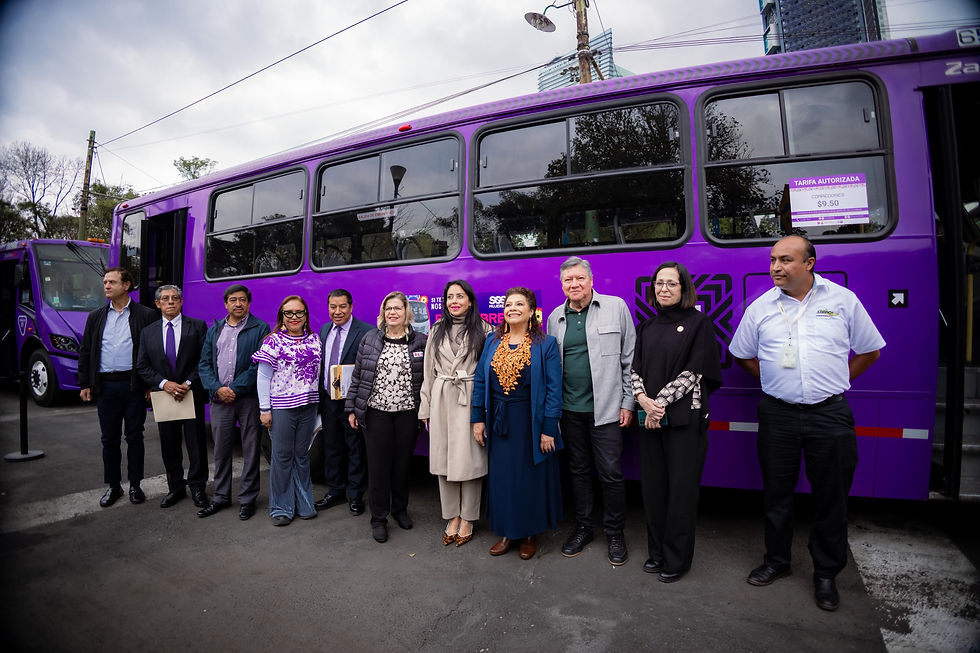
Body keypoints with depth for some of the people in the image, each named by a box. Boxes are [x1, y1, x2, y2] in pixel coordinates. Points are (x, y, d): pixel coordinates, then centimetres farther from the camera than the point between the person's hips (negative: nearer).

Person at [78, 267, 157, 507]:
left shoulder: (146, 315, -1)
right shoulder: (96, 317, 11)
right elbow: (85, 352, 13)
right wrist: (85, 384, 6)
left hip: (134, 385, -3)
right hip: (105, 386, 3)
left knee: (134, 436, 5)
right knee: (109, 438, 10)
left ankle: (135, 485, 17)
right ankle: (113, 486, 22)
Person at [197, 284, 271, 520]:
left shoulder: (260, 329, -1)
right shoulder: (214, 330, 14)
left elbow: (259, 364, -9)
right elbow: (204, 364, 9)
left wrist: (236, 389, -13)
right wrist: (217, 389, -7)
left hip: (249, 398, -4)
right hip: (219, 399, 4)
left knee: (250, 450, 4)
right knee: (221, 450, 12)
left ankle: (247, 499, 16)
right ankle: (221, 497, 26)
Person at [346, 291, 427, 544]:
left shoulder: (420, 342, 1)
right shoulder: (370, 339, 3)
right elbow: (357, 376, 6)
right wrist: (352, 408, 4)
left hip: (407, 413, 0)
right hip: (376, 412, 0)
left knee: (402, 463, 11)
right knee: (378, 465, 5)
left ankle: (400, 509, 33)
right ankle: (378, 518, 20)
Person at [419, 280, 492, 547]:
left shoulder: (482, 329, 1)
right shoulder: (437, 330, 13)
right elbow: (429, 370, 13)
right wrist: (426, 407, 10)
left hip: (470, 400, -3)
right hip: (442, 401, 4)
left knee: (469, 460, 0)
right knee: (444, 459, 7)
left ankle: (467, 520, 16)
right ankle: (452, 517, 22)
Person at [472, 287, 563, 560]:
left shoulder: (546, 344, -6)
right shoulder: (492, 342, 5)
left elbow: (553, 389, -9)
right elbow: (480, 381, 6)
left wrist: (548, 429, -13)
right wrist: (477, 419, 1)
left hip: (531, 422, -3)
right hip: (499, 422, 3)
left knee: (531, 476, 9)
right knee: (501, 476, 11)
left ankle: (530, 533, 29)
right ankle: (507, 531, 30)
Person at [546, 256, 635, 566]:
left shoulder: (616, 307, -2)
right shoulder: (555, 317, 8)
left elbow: (630, 359, -1)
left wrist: (628, 403, -3)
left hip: (606, 408, -3)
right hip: (570, 409, 4)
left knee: (611, 472, 3)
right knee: (578, 470, 14)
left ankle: (615, 534, 23)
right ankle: (582, 527, 31)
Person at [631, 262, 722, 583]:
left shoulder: (698, 323, -2)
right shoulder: (647, 327, 13)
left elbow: (693, 372, -10)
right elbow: (636, 368, 9)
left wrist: (661, 403, -13)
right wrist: (643, 398, -10)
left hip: (684, 417, -4)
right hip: (650, 417, 5)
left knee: (681, 487, 2)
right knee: (653, 485, 10)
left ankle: (677, 558, 18)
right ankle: (656, 551, 25)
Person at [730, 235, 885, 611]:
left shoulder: (843, 300, 1)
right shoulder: (760, 307, 3)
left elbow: (870, 351, 10)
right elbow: (742, 355, 15)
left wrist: (832, 382, 4)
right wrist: (777, 381, 7)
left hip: (830, 415, -1)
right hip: (778, 415, 1)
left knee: (831, 497, 8)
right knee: (776, 493, 11)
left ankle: (826, 573, 26)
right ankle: (776, 561, 30)